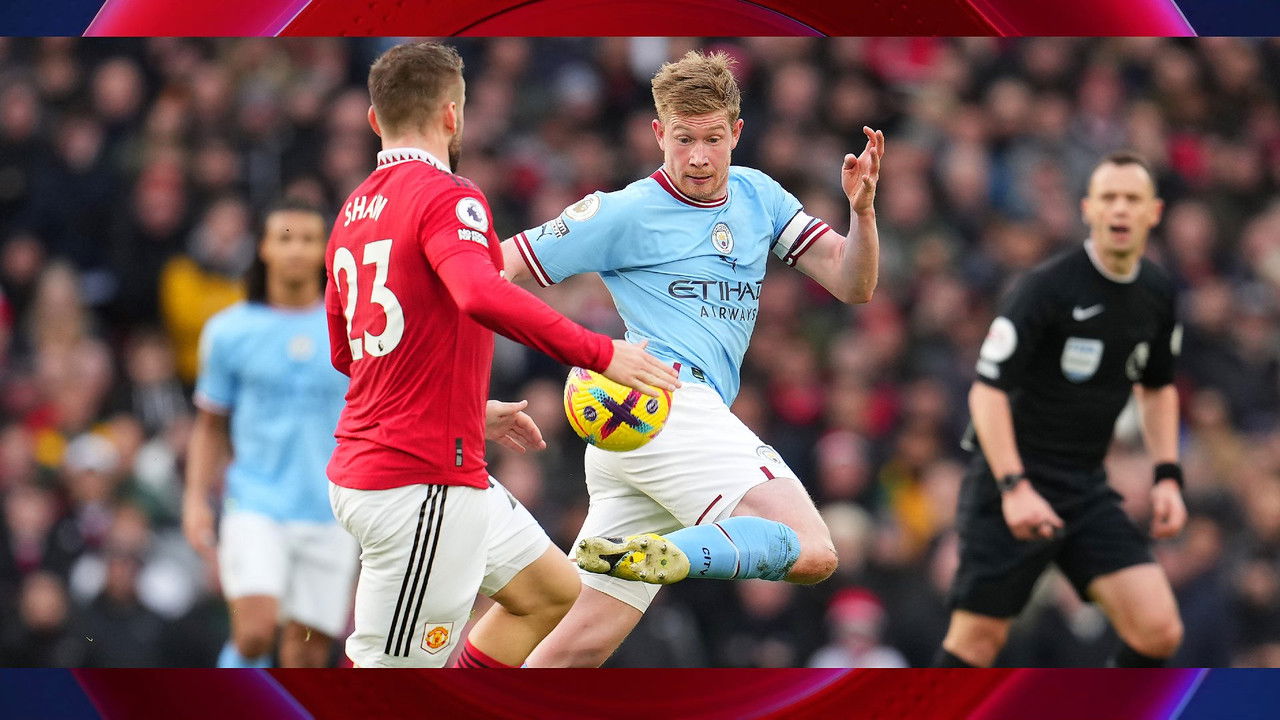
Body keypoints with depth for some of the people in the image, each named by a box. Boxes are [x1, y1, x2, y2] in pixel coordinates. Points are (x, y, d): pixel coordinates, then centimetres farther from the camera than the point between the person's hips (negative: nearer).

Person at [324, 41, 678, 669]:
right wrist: (600, 353, -31)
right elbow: (483, 297, -33)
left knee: (553, 592, 20)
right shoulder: (448, 197, -13)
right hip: (422, 483, -10)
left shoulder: (355, 210, 14)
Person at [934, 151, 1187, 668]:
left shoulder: (1157, 294, 5)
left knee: (1159, 631, -10)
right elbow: (987, 391, -16)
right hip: (1013, 484, -5)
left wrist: (1167, 476, 10)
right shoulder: (1048, 286, -16)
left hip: (1087, 489, 5)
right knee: (977, 640, -4)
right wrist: (1014, 487, -25)